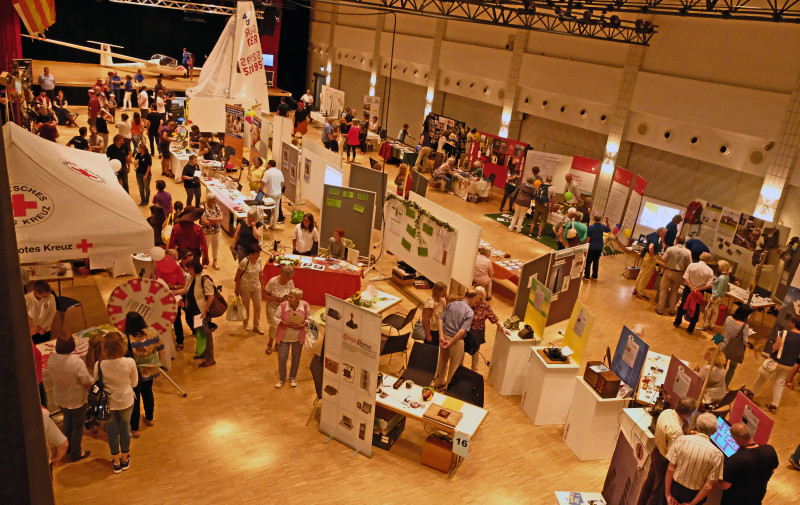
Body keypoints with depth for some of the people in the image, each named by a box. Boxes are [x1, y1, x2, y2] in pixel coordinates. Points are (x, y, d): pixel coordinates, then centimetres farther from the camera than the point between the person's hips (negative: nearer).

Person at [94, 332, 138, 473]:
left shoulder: (99, 365, -25)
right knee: (125, 429, 22)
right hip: (126, 402, 0)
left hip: (108, 403, 0)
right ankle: (125, 459, 39)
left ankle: (116, 462, 36)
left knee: (112, 431, 19)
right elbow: (134, 383, -8)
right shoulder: (130, 363, -25)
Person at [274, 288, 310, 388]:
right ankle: (281, 378, 29)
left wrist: (303, 325, -17)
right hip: (284, 337, -1)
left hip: (298, 337, 1)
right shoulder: (283, 305, -17)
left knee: (296, 358, 15)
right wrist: (286, 324, -20)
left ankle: (293, 378, 37)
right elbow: (277, 319, -5)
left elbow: (309, 318, 2)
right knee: (282, 358, 6)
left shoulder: (305, 305, -13)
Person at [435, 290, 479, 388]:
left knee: (442, 361, 26)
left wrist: (441, 336, -9)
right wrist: (451, 342, -19)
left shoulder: (451, 304, 1)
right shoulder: (469, 312, -15)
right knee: (455, 365, 16)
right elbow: (463, 330, -23)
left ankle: (440, 382, 45)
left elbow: (441, 319, -4)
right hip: (457, 340, -6)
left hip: (444, 336, 6)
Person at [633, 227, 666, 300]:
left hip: (645, 255, 10)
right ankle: (640, 293, 8)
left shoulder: (652, 234, 2)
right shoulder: (656, 239, -26)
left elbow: (646, 238, 23)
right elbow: (651, 247, -41)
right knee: (646, 276, 0)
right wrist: (652, 254, -24)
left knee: (641, 273, 18)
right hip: (650, 257, -10)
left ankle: (636, 290, 29)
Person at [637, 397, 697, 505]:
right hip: (664, 461, -9)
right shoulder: (676, 430, -37)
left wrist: (684, 424, -10)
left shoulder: (666, 412, -13)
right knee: (659, 489, 15)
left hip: (656, 451, 9)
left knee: (650, 480, 29)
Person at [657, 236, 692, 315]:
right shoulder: (688, 252, -7)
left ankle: (660, 309, 8)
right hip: (679, 274, 2)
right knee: (674, 292, 16)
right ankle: (672, 310, 21)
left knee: (663, 290, 7)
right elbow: (688, 266, -4)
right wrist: (684, 276, 8)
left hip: (668, 271, -2)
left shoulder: (670, 249, -12)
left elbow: (664, 259, -9)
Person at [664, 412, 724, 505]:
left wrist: (668, 494, -4)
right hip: (692, 494, 0)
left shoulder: (681, 440, -18)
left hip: (674, 487, 0)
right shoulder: (717, 454, -19)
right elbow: (708, 486, -16)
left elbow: (670, 469, -14)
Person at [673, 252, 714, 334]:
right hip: (699, 292, 0)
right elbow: (708, 285, -14)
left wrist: (691, 287, -15)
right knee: (696, 310, 13)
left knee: (683, 306, 19)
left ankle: (677, 322, 32)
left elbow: (685, 278, -16)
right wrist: (698, 289, -12)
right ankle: (690, 329, 18)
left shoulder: (691, 265, -11)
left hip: (688, 289, 0)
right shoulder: (710, 271, -10)